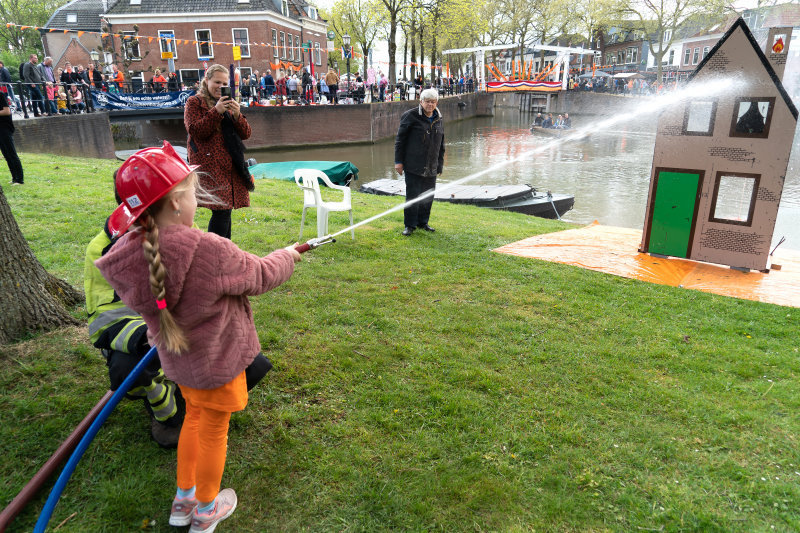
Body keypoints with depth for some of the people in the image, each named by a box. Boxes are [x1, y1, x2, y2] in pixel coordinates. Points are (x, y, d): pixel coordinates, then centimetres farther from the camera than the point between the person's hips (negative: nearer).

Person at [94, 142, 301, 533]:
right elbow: (260, 276, -17)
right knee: (213, 431, 16)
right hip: (218, 361, -6)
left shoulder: (130, 253, -15)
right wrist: (286, 257, 4)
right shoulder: (208, 250, -34)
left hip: (176, 359, 6)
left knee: (194, 417, 29)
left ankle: (183, 500, 45)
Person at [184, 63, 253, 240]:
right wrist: (216, 111, -17)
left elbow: (246, 134, 12)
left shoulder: (229, 103, 20)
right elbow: (195, 131, -11)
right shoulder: (194, 103, 4)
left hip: (231, 165, 6)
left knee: (225, 210, 8)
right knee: (221, 211, -14)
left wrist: (237, 115, -7)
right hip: (210, 164, -6)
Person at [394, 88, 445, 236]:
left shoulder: (439, 120, 13)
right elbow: (400, 139, -5)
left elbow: (441, 145, 21)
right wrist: (398, 161, -9)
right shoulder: (410, 116, -6)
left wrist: (440, 165, 19)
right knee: (412, 196, -4)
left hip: (431, 168, 6)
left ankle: (423, 222, 27)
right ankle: (410, 225, 8)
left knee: (428, 196, 11)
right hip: (413, 167, -6)